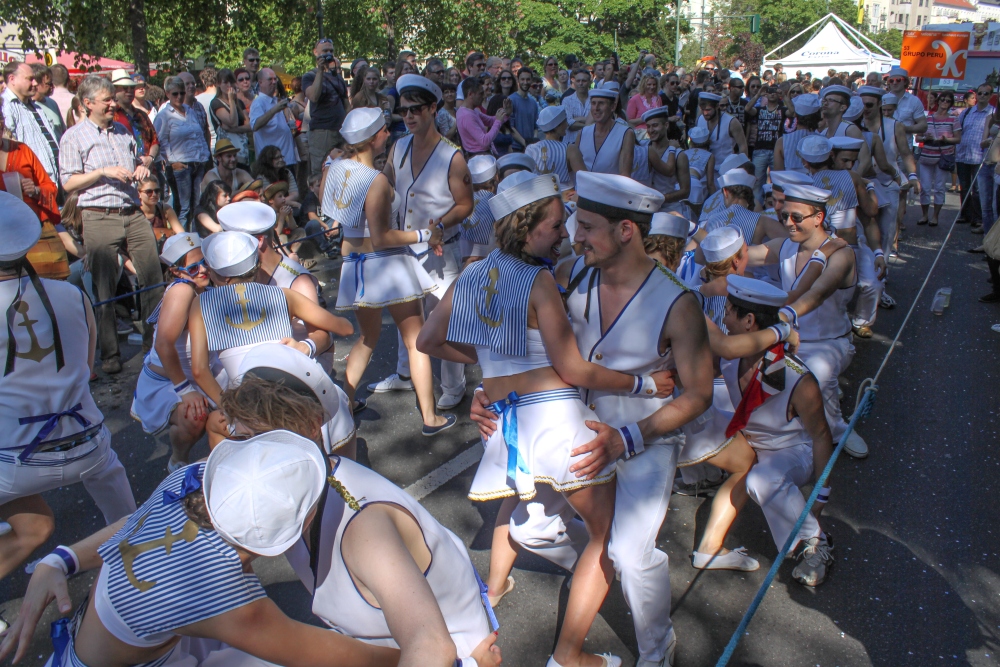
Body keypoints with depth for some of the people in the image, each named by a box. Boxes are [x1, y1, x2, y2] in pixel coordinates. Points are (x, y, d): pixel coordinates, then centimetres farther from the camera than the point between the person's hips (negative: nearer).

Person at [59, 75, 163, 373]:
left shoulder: (123, 131, 17)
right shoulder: (73, 137, 0)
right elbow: (68, 183, -3)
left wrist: (141, 168, 7)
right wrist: (102, 172, -14)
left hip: (133, 214, 5)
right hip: (100, 217, -5)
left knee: (153, 278, 2)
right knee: (104, 289, 0)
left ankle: (155, 342, 16)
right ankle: (109, 354, 10)